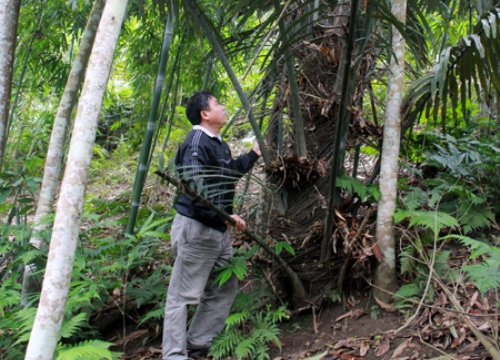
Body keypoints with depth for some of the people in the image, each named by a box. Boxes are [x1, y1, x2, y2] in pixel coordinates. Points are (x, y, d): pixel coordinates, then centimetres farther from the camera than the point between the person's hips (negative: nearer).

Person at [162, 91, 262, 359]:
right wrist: (224, 215, -31)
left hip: (218, 230, 10)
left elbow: (231, 173, 33)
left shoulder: (219, 144, 15)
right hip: (196, 228, -10)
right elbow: (195, 188, -27)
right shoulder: (196, 143, -16)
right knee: (183, 295, -3)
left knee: (225, 290, 15)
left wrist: (254, 154, 35)